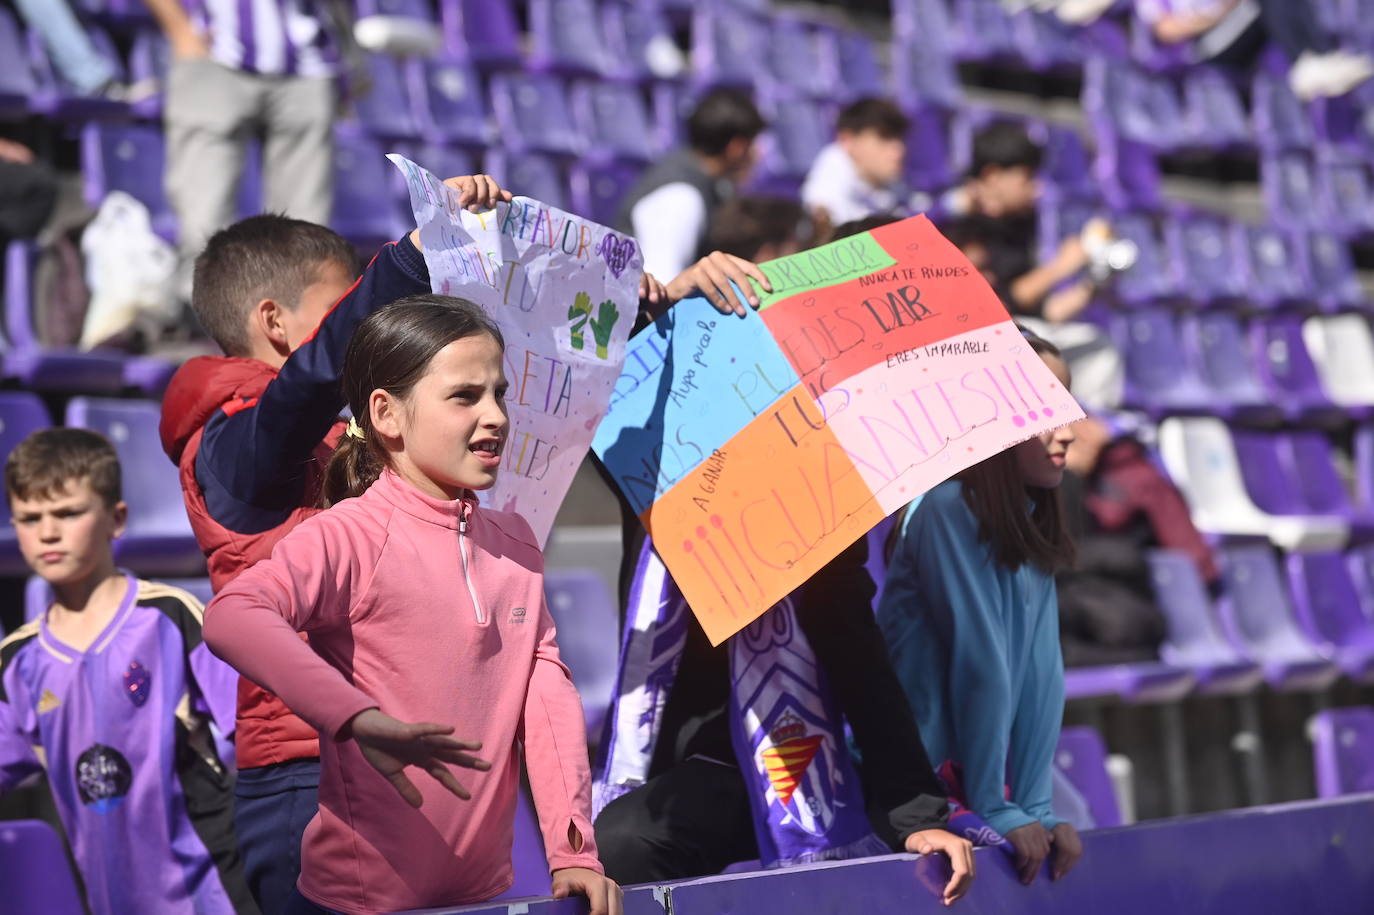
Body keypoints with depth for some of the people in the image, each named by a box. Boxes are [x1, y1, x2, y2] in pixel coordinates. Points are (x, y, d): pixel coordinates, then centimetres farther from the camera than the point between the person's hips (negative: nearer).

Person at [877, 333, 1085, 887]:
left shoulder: (1031, 526, 6)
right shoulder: (949, 511, -17)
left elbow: (1041, 675, 1)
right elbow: (979, 664, -18)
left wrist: (1035, 809, -4)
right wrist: (995, 810, -17)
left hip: (976, 772, 7)